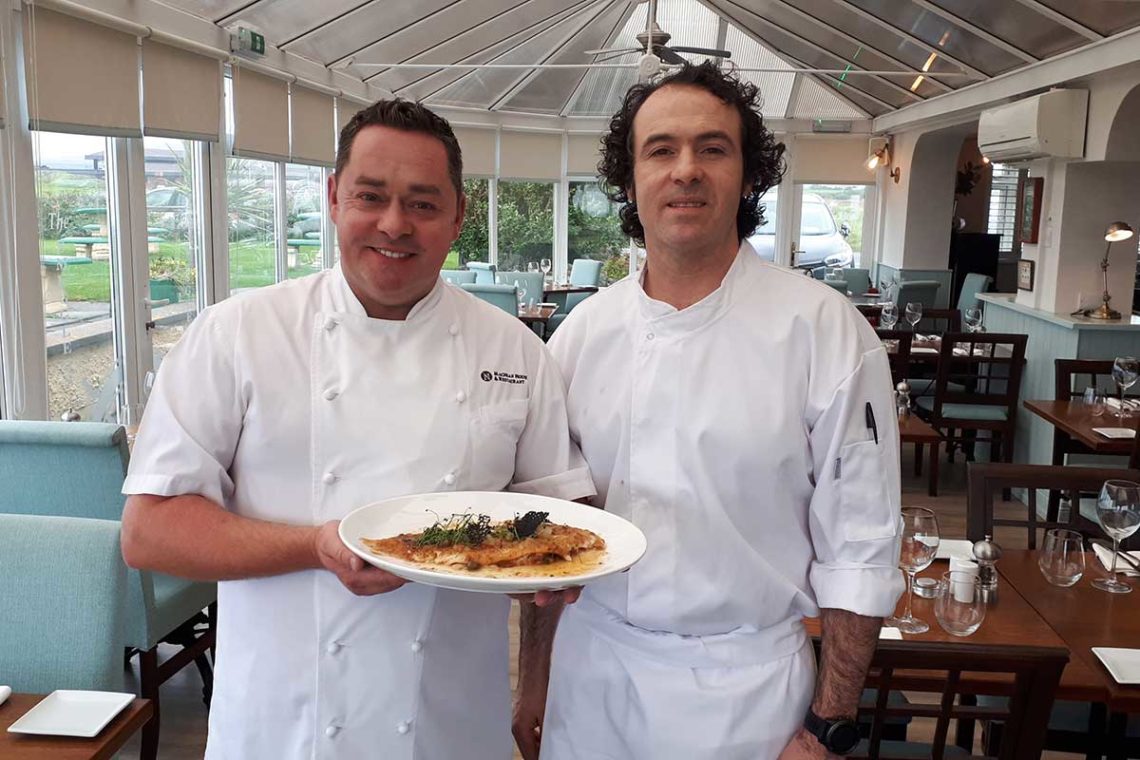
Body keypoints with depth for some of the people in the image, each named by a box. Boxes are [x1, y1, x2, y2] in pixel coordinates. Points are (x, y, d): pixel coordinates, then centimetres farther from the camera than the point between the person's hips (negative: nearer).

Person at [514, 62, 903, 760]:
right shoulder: (583, 331, -2)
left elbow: (861, 549, -10)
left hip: (747, 686, -3)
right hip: (589, 670, 3)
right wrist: (534, 682, 8)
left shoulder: (825, 330, -13)